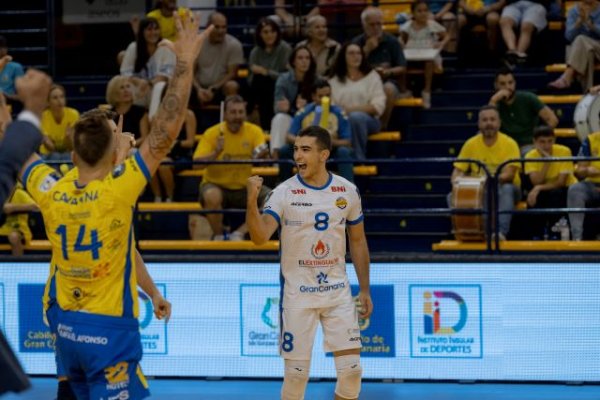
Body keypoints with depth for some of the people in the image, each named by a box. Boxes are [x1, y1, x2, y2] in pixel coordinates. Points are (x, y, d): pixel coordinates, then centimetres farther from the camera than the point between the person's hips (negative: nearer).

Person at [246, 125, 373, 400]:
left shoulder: (347, 191, 1)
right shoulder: (284, 193, -9)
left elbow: (358, 241, 11)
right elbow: (259, 237, -21)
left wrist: (365, 290, 10)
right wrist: (252, 201, -37)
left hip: (338, 292, 2)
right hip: (297, 294, -2)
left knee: (351, 369, -2)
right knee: (296, 374, 0)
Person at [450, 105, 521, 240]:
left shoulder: (509, 144, -8)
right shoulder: (470, 144, 2)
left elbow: (509, 175, -18)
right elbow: (458, 172, 3)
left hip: (501, 189, -3)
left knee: (507, 189, -38)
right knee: (453, 196, -24)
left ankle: (501, 232, -47)